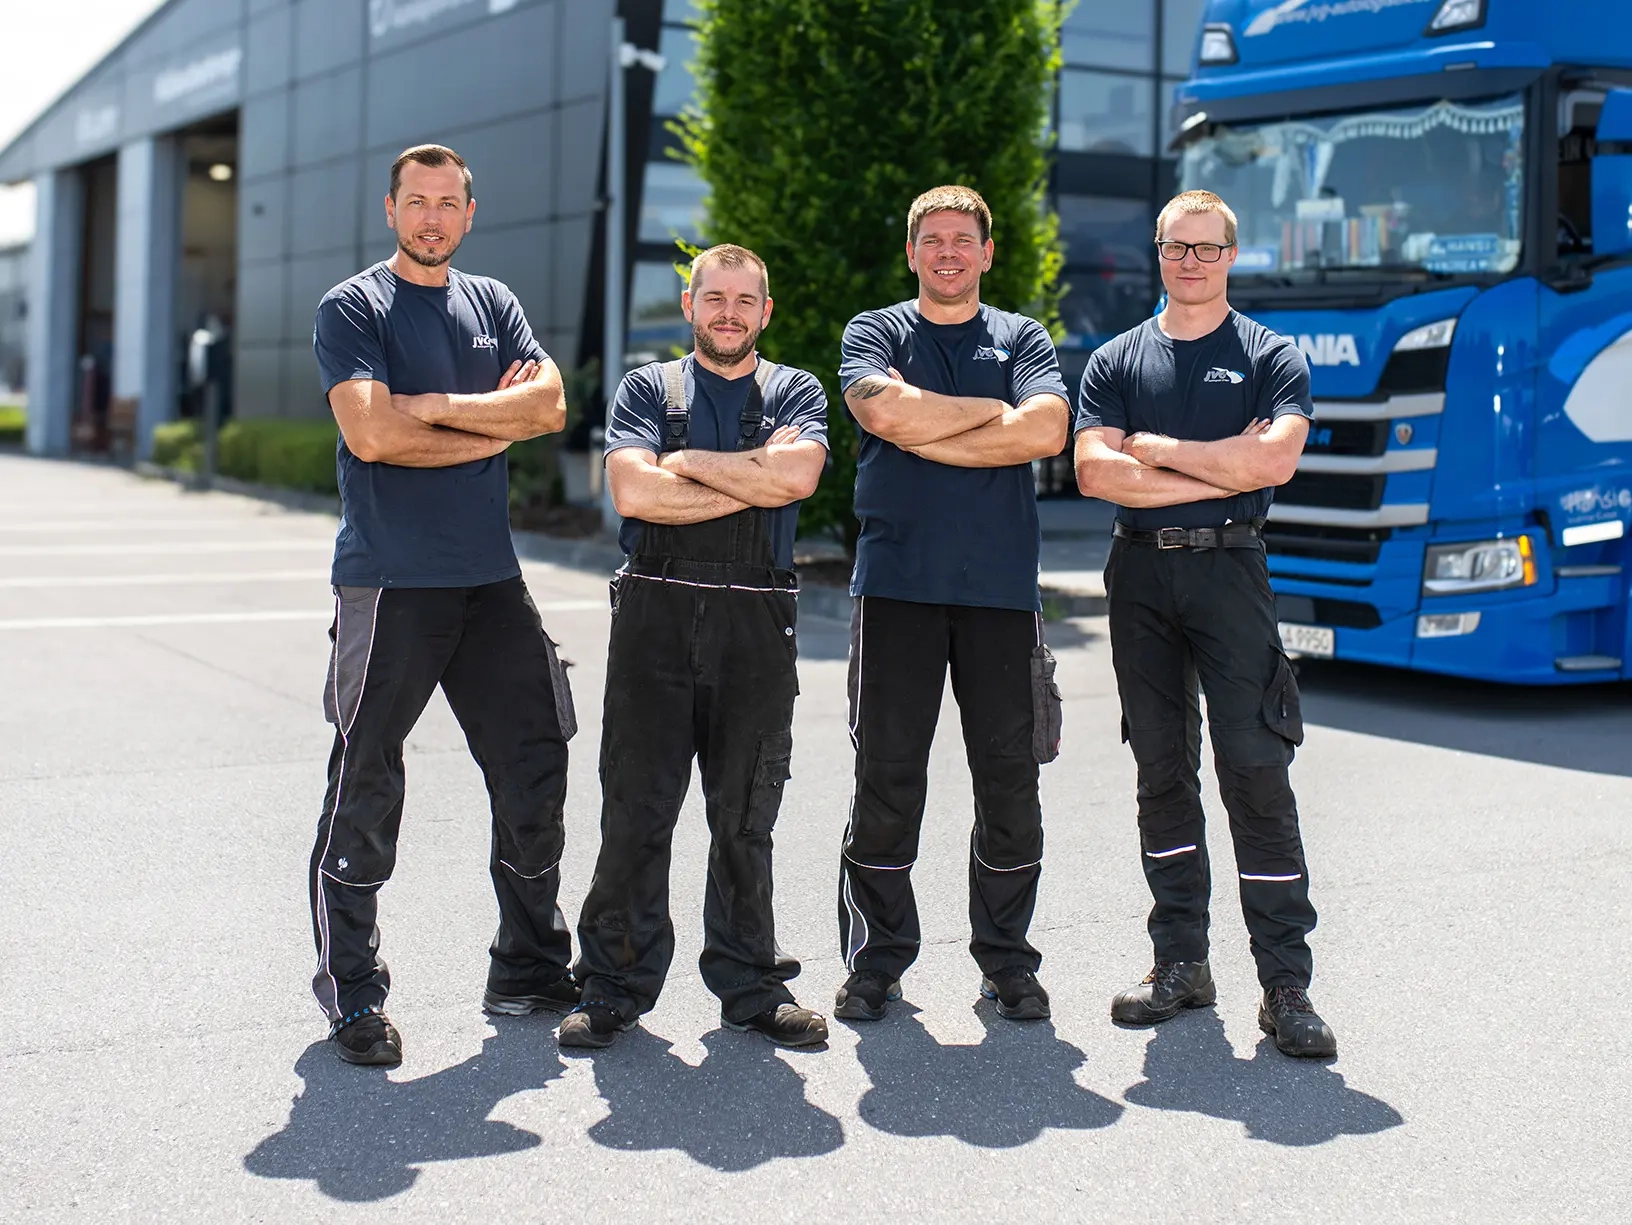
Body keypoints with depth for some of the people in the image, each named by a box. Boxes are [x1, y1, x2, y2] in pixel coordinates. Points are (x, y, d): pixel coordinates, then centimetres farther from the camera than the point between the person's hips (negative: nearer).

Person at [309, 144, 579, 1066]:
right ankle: (353, 998, 9)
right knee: (366, 791, -2)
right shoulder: (353, 308, -1)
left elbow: (549, 404, -1)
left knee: (534, 770, 9)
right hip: (389, 581, -5)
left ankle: (532, 970, 23)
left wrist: (436, 408, -11)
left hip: (491, 577, 6)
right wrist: (494, 426, -6)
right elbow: (371, 434, -16)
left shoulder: (493, 304, 15)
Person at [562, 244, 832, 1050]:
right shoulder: (647, 387, 11)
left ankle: (750, 983, 18)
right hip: (656, 613, 0)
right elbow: (634, 492, -7)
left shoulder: (796, 393, 12)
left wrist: (687, 462, -5)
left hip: (756, 621, 1)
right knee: (635, 810, 0)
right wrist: (750, 485, -5)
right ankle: (615, 986, 10)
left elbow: (795, 472, -11)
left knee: (745, 817, 7)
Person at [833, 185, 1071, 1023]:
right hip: (897, 579, -1)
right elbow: (889, 414, -10)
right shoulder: (874, 333, 12)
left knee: (1010, 779, 2)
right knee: (886, 776, -1)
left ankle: (1008, 962, 15)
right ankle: (876, 963, 10)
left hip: (1001, 585, 1)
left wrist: (927, 435, -7)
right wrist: (993, 411, -2)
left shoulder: (1023, 339, 13)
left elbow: (1045, 432, -6)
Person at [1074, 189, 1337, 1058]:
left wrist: (1156, 448, -7)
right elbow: (1095, 472, -3)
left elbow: (1275, 460, -11)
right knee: (1162, 771, 6)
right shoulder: (1118, 360, 12)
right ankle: (1181, 963, 15)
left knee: (1255, 769, -9)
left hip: (1228, 571, -3)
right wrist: (1219, 470, -7)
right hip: (1140, 572, 3)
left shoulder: (1271, 357, 6)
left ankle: (1285, 986, -5)